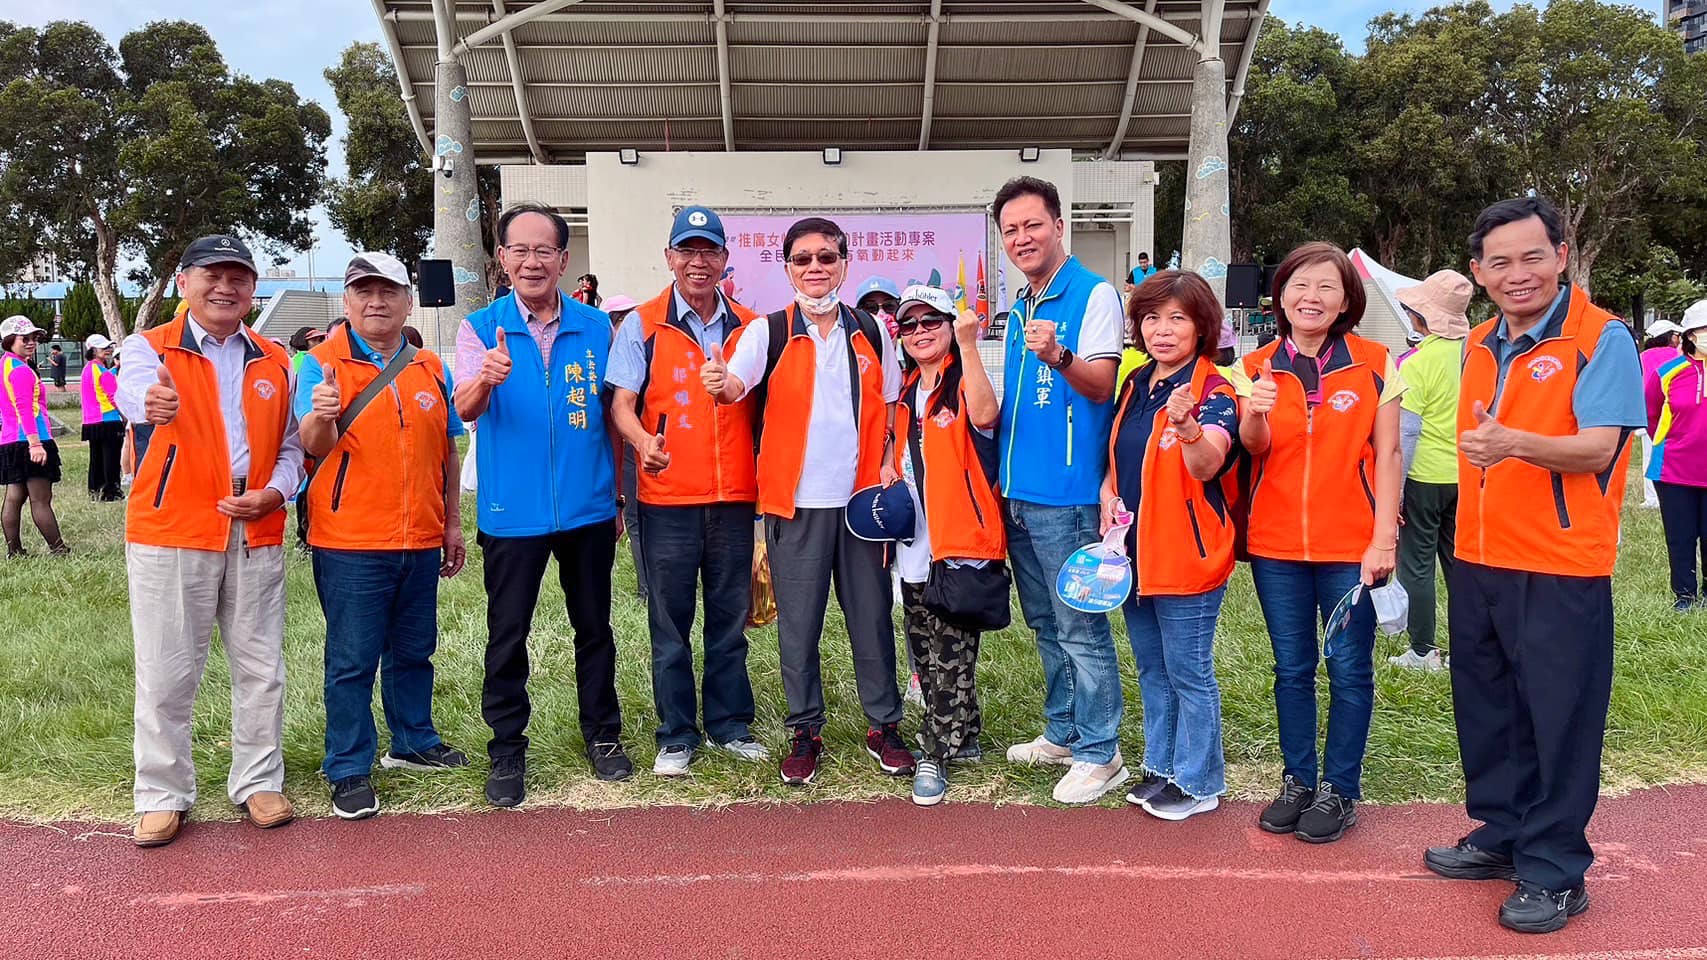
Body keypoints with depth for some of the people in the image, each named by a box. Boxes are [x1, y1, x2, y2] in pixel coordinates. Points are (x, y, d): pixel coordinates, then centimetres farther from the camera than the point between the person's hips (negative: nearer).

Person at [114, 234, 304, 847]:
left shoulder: (274, 362, 11)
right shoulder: (150, 348, 0)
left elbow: (291, 444, 15)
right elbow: (133, 388, -25)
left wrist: (275, 492, -6)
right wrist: (150, 402, -50)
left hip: (257, 535, 3)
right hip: (171, 533, -3)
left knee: (261, 667, 8)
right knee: (166, 672, 3)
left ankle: (258, 782, 23)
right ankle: (163, 795, 17)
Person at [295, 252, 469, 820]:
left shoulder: (431, 369, 9)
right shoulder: (323, 363, -4)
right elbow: (314, 445, -17)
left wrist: (453, 524, 14)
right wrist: (320, 416, -40)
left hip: (421, 541, 5)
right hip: (350, 543, -4)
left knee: (413, 650, 17)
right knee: (352, 661, 2)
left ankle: (414, 742, 34)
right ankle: (349, 772, 12)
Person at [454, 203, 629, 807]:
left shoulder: (595, 327, 3)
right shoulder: (481, 328, -2)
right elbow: (465, 407, -18)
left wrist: (618, 495, 10)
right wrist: (485, 379, -41)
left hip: (588, 508, 2)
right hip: (512, 512, -1)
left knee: (594, 627, 13)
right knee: (507, 637, 6)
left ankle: (603, 734, 29)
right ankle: (507, 751, 20)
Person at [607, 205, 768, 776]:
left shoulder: (748, 327, 9)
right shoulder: (643, 325, 1)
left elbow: (761, 406, 13)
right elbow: (621, 402, -5)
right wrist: (641, 440, -27)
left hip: (736, 497, 2)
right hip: (668, 498, -2)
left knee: (730, 618, 11)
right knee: (670, 622, 6)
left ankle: (731, 725, 25)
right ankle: (677, 735, 19)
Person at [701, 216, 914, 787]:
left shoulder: (870, 332, 7)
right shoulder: (768, 333, -2)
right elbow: (736, 386, -18)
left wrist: (888, 464, 1)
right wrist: (721, 384, -41)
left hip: (862, 497, 2)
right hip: (796, 502, -2)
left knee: (872, 615, 8)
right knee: (798, 622, 5)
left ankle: (883, 725, 23)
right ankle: (805, 731, 20)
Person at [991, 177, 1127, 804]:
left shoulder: (1094, 294, -8)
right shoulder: (1020, 308, 15)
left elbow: (1102, 384, -18)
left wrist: (1057, 356, -37)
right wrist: (1003, 472, 17)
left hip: (1066, 496, -8)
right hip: (1018, 493, 9)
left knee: (1080, 628, -2)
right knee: (1045, 624, 17)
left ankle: (1099, 753, 9)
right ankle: (1062, 733, 31)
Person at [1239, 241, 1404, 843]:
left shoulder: (1374, 363, -3)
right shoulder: (1258, 366, 3)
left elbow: (1387, 454, -3)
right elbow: (1254, 448, -9)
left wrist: (1383, 538, -9)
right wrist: (1255, 415, -31)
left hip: (1351, 545, -2)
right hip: (1276, 544, 2)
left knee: (1349, 668, 5)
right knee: (1292, 668, 12)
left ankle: (1340, 790, 18)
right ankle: (1297, 781, 25)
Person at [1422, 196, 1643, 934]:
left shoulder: (1602, 339, -11)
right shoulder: (1479, 346, 9)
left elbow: (1597, 447, -22)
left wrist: (1515, 443, -39)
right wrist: (1468, 533, 12)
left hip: (1561, 569, -7)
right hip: (1479, 561, 7)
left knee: (1558, 721, 3)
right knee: (1487, 710, 16)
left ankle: (1555, 871, 16)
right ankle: (1502, 836, 32)